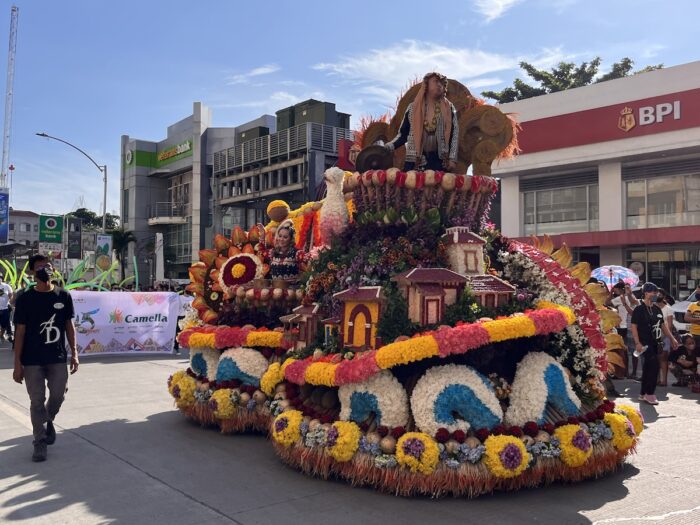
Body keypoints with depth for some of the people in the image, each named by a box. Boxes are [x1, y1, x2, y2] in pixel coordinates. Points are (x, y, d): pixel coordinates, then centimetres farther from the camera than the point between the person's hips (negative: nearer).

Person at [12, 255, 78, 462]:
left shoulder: (63, 296, 2)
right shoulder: (25, 299, -4)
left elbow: (69, 325, 8)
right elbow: (20, 332, -3)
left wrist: (74, 353, 4)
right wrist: (17, 363, -7)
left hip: (58, 359, 2)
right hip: (32, 360, -2)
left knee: (58, 395, 7)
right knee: (37, 401, 3)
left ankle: (48, 421, 38)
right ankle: (40, 442, 14)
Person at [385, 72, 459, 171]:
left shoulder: (448, 108, 7)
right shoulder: (413, 108, 7)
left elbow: (454, 134, 4)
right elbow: (403, 134, 9)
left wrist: (452, 159, -6)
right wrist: (387, 147, -6)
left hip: (439, 160, 0)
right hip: (414, 160, 0)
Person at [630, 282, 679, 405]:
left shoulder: (657, 309, 13)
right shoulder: (639, 309, -8)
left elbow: (663, 325, 21)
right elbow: (634, 326, -12)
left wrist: (672, 338, 18)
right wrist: (637, 343, -19)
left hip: (655, 343, 7)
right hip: (645, 343, -7)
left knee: (648, 369, 11)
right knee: (654, 367, -13)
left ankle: (643, 394, 18)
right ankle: (650, 393, -2)